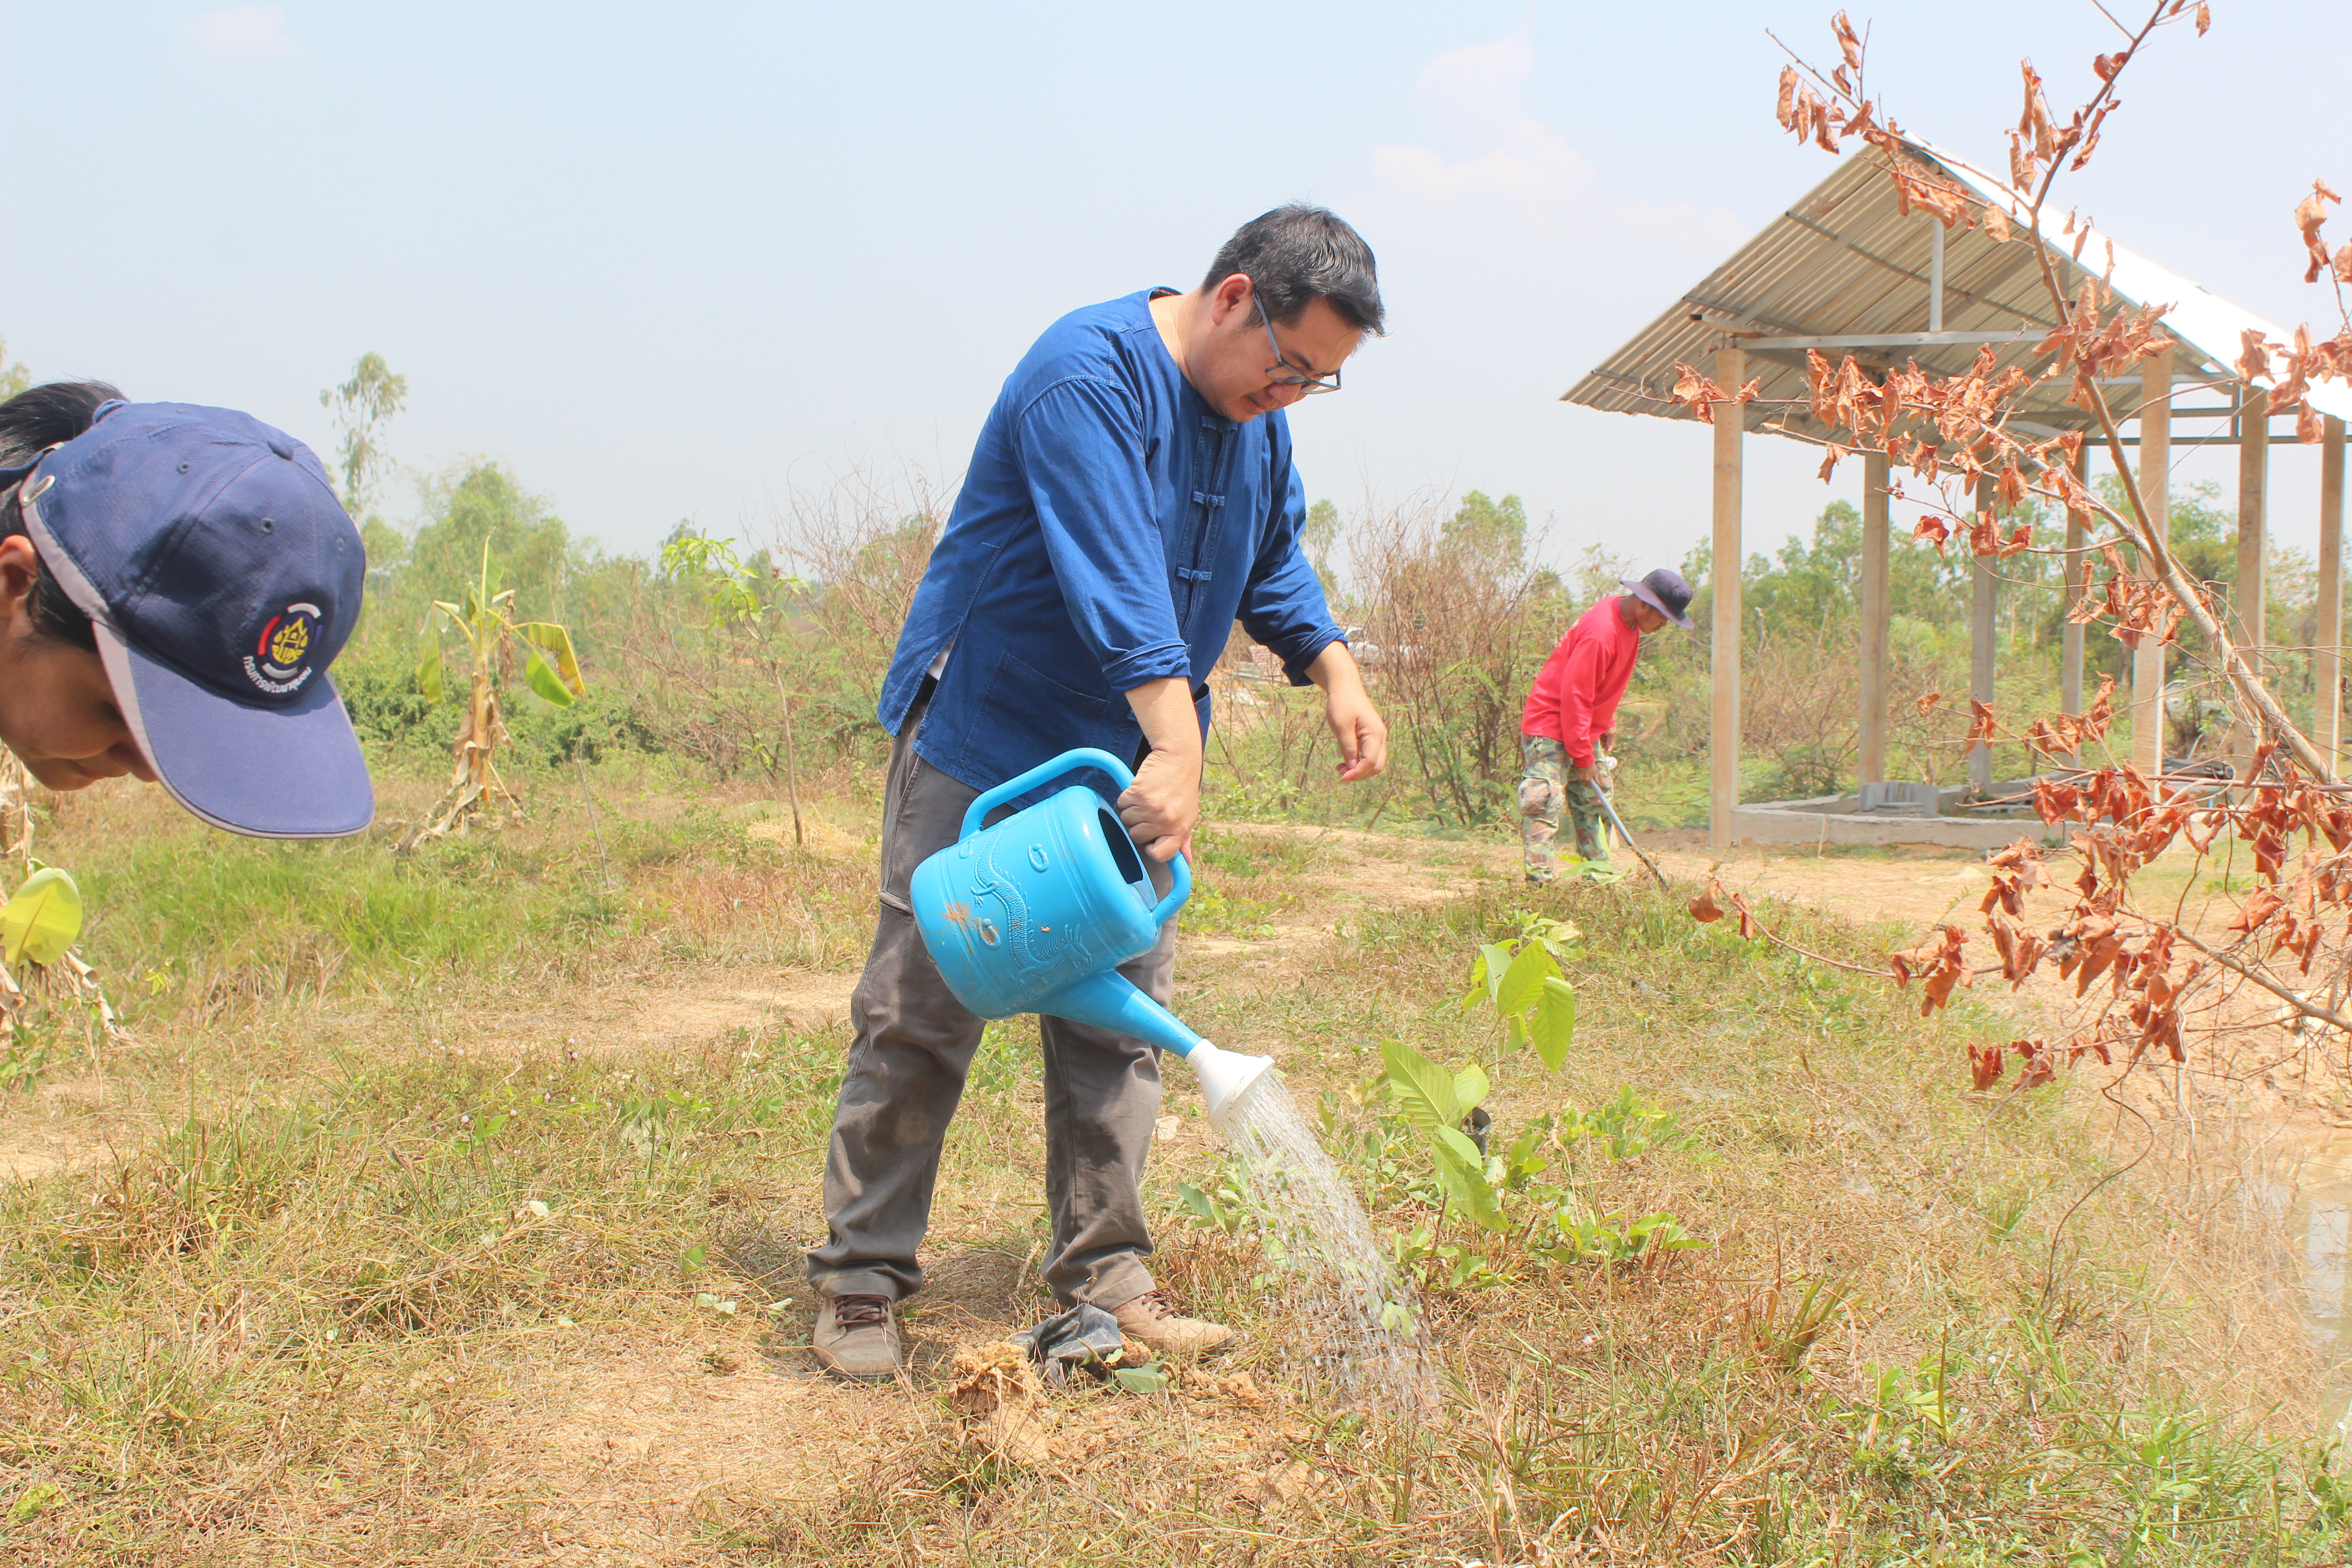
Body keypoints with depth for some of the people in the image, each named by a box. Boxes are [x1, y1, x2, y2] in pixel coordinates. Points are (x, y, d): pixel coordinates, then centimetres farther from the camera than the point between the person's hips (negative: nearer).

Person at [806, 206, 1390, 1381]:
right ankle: (860, 1279, 6)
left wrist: (1332, 668, 4)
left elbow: (1274, 562, 21)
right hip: (981, 745, -7)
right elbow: (1115, 573, -33)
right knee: (917, 1013, -3)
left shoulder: (1256, 415, 6)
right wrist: (1179, 746, -41)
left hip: (1128, 766, 8)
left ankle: (1102, 1272, 14)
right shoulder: (1089, 373, -21)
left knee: (1120, 1019, 6)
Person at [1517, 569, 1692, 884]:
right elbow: (1574, 697, -25)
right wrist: (1584, 758, -21)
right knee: (1545, 807, -13)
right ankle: (1539, 880, -14)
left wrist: (1607, 723, 16)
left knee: (1594, 805, 11)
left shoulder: (1629, 624, 4)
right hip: (1551, 727, -10)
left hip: (1586, 729, 10)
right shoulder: (1600, 633, -27)